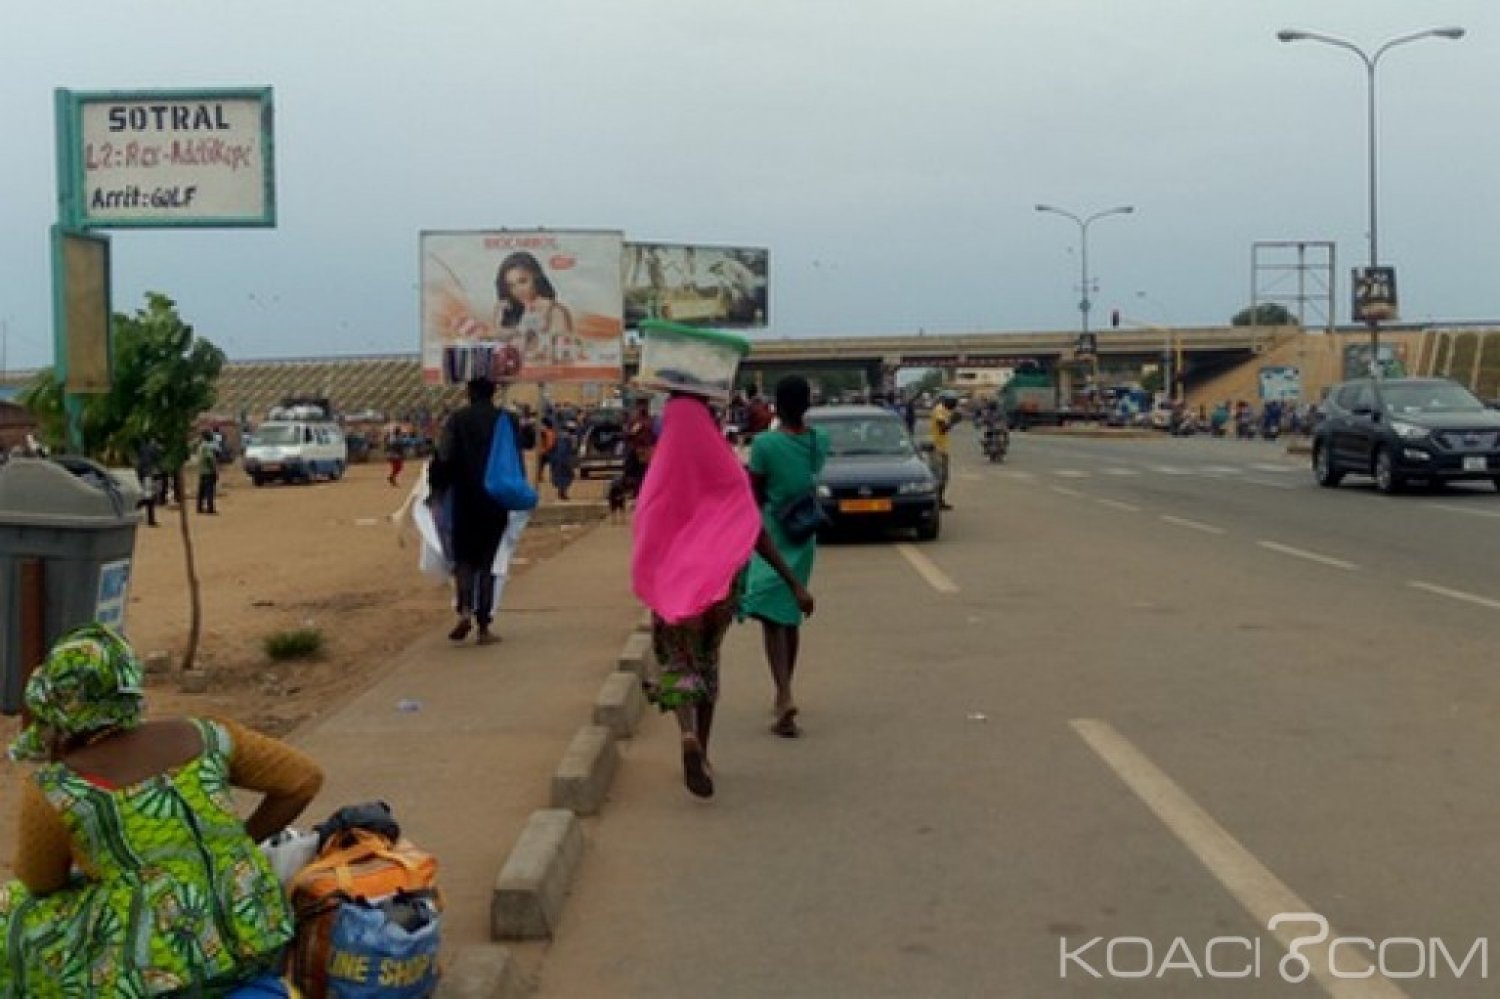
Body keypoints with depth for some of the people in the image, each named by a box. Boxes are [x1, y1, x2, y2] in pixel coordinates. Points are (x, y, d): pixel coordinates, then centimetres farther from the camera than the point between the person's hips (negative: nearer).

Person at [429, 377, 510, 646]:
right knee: (486, 562, 7)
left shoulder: (457, 419, -3)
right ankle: (484, 628, 4)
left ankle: (465, 609, -13)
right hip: (496, 501, 1)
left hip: (465, 500, -1)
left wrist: (437, 488, 2)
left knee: (464, 558, 12)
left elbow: (444, 458, -8)